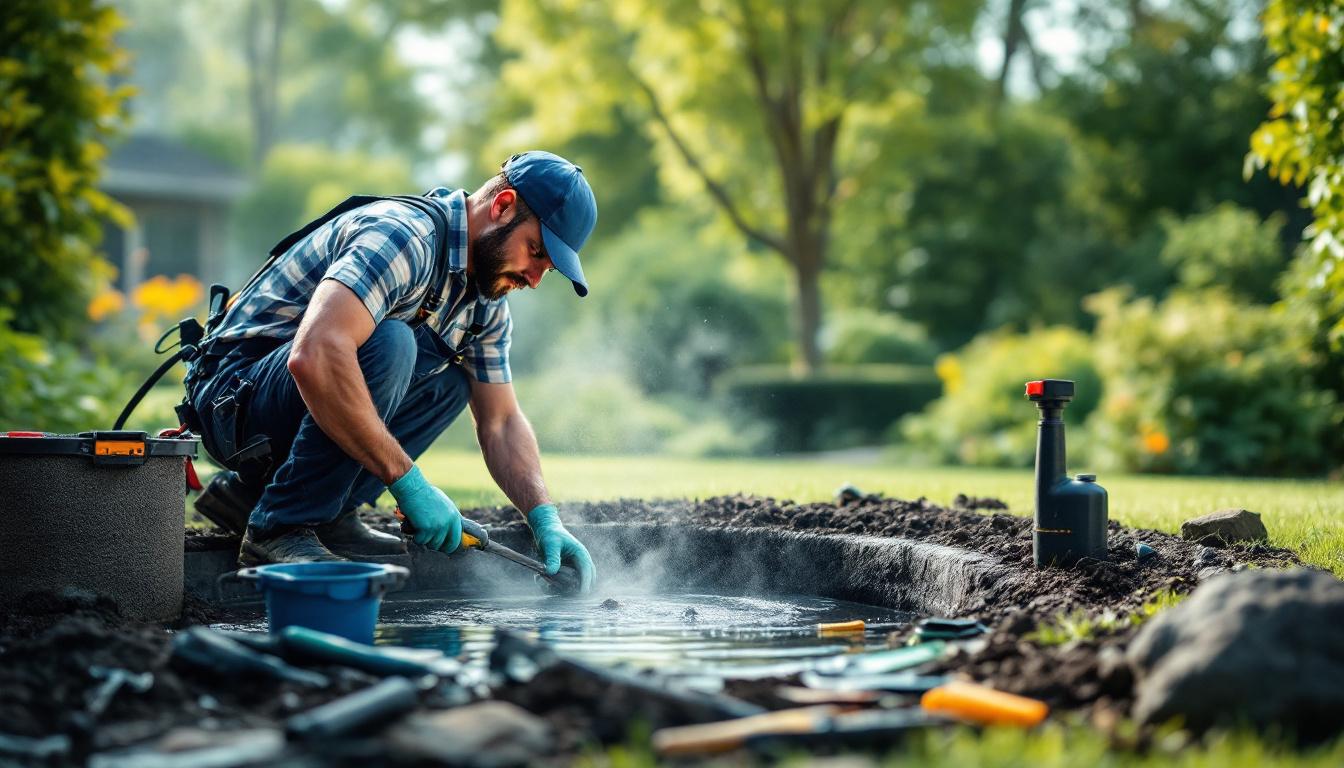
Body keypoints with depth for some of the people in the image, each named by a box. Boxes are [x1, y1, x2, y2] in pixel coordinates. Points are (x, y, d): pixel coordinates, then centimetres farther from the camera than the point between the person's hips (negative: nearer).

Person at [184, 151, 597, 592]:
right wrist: (409, 482, -35)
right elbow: (314, 356, -39)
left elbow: (501, 422, 11)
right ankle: (280, 529, -18)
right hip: (235, 397, -9)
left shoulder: (486, 300, 7)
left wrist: (545, 519, -7)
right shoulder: (403, 236, -24)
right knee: (388, 343, -29)